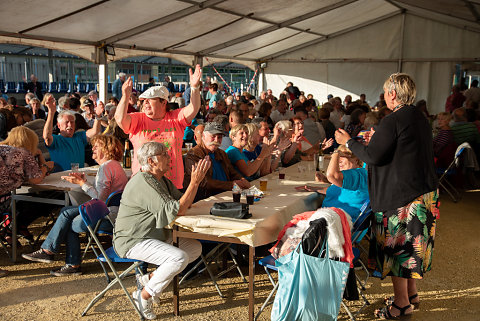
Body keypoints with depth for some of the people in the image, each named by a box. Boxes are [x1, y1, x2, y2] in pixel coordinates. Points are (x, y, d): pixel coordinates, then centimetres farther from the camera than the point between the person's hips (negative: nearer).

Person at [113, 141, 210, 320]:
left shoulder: (162, 180, 10)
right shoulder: (144, 183, -24)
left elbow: (184, 202, 8)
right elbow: (176, 211, -27)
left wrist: (197, 179, -2)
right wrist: (194, 182, -27)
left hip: (156, 235, 11)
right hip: (133, 242, -10)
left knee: (195, 247, 7)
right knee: (179, 257, -27)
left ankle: (150, 278, 11)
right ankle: (144, 295, -8)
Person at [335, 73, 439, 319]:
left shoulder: (393, 121, -20)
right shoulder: (420, 118, 10)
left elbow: (373, 156, -20)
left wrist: (348, 142, -5)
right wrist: (378, 139, 27)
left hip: (400, 196, -9)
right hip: (425, 191, 9)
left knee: (395, 248, 3)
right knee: (412, 244, 20)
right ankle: (411, 293, 34)